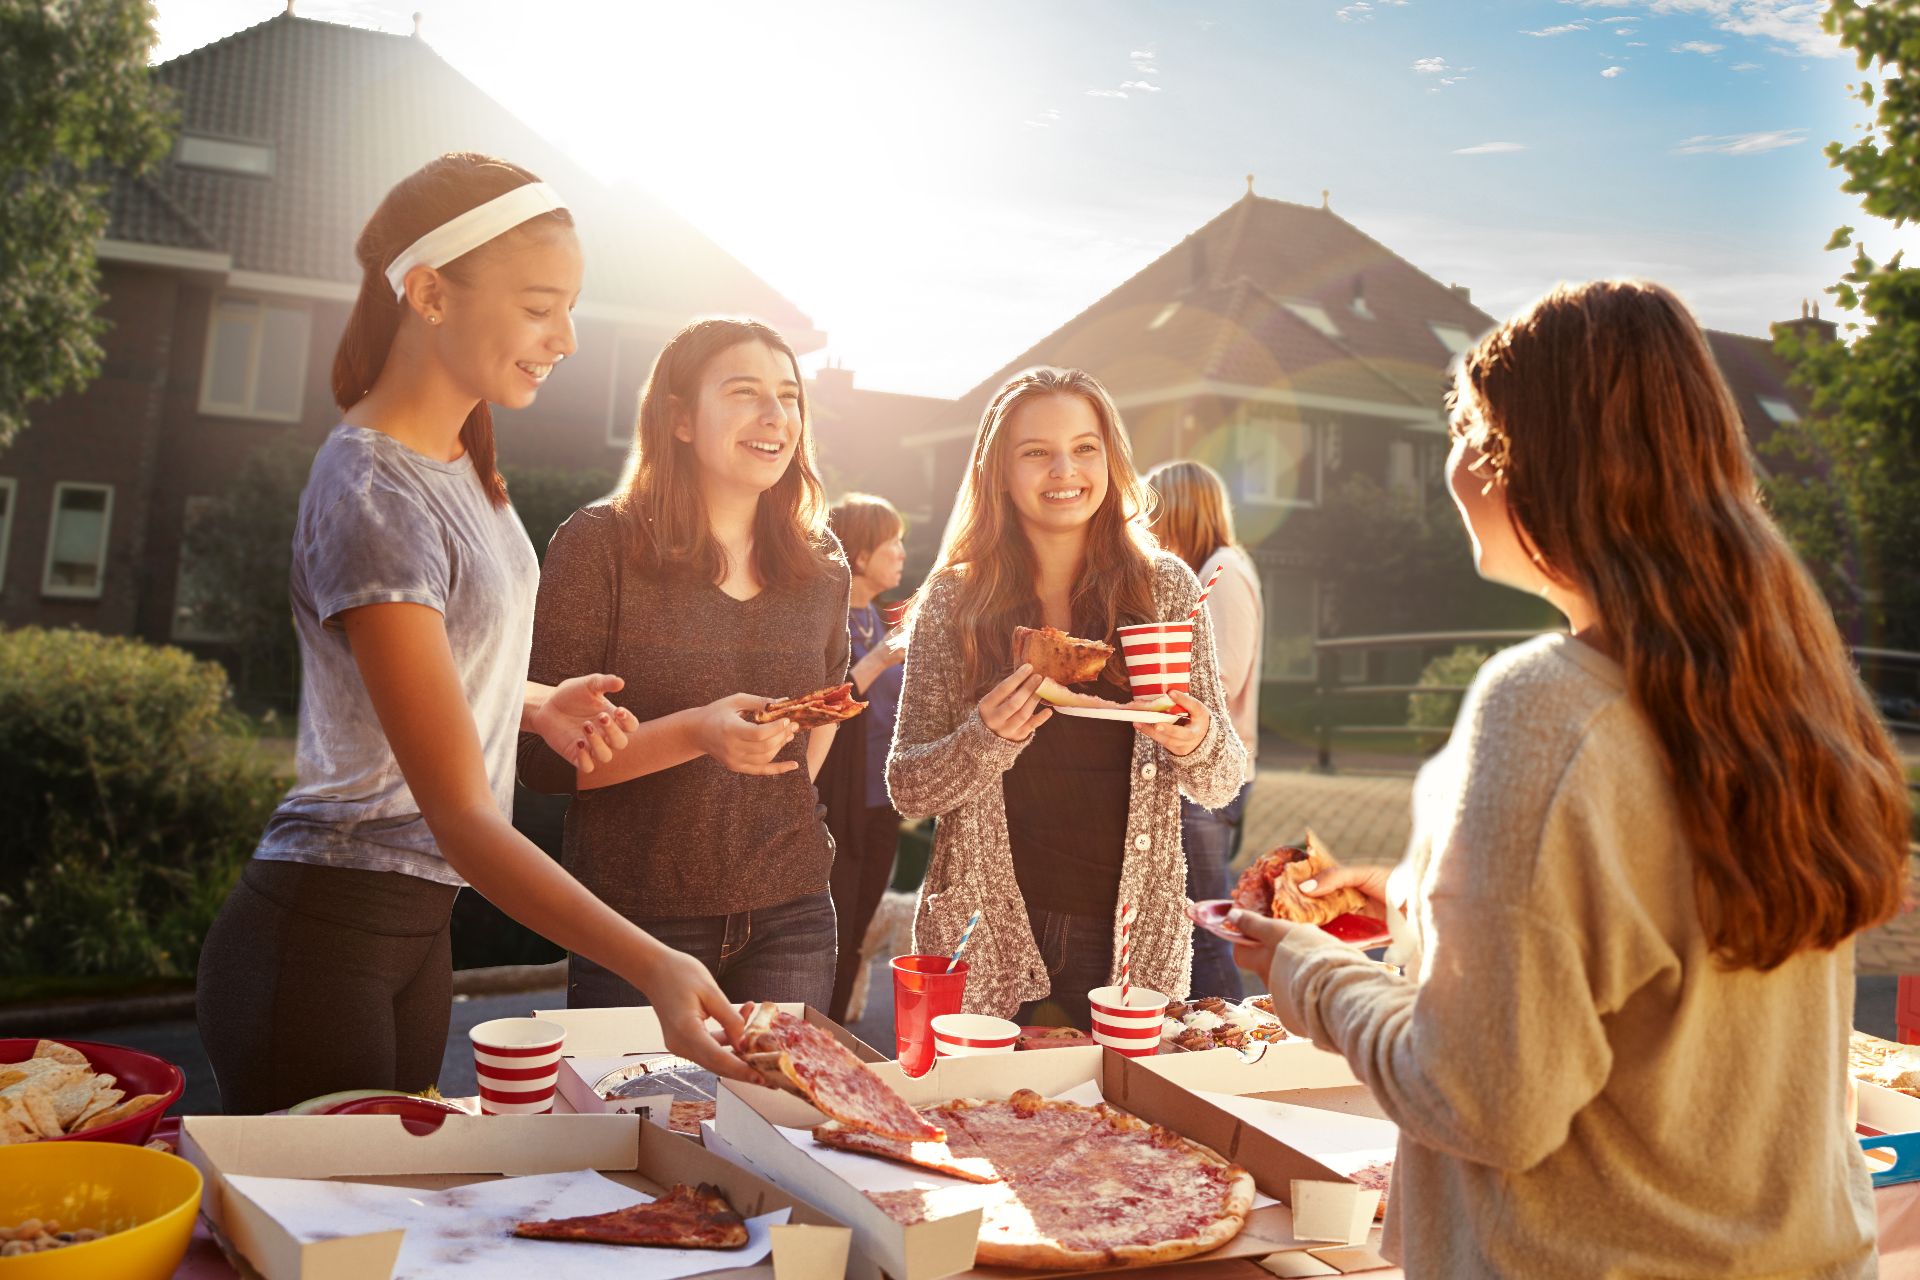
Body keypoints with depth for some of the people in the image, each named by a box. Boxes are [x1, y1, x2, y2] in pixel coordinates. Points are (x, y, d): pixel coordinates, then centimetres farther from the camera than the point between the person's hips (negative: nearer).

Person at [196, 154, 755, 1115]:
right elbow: (460, 814, -27)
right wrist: (653, 966, -35)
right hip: (319, 938, -9)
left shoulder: (458, 456, 6)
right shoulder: (372, 494, -23)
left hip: (415, 926, 9)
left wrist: (538, 704, 0)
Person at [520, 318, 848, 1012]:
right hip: (638, 920, -3)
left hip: (790, 918, 4)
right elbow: (541, 756, -11)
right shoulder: (600, 543, -8)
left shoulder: (822, 568, 6)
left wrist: (789, 791, 11)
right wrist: (695, 734, -24)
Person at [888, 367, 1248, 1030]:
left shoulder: (1166, 588, 0)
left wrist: (1198, 744, -18)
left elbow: (1222, 783, 4)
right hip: (987, 937, -1)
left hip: (1133, 938, 1)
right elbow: (907, 789, -1)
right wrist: (984, 740, -19)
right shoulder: (953, 601, -3)